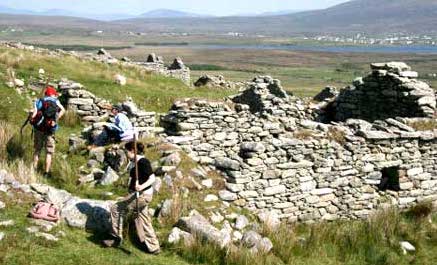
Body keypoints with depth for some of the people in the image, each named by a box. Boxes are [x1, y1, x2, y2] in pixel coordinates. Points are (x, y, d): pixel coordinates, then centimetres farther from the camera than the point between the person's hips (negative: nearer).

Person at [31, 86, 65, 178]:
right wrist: (55, 120, -10)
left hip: (38, 129, 2)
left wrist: (32, 121, 12)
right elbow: (63, 110, -11)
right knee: (49, 152, 9)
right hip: (49, 130, -2)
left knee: (37, 150, 18)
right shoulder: (55, 101, 7)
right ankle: (46, 172, 6)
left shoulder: (38, 101, 7)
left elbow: (33, 115, -6)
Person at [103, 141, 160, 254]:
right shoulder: (133, 162, 11)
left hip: (142, 195, -10)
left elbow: (152, 178, -23)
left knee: (116, 209, -2)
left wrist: (142, 187, -37)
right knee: (143, 221, 14)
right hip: (140, 195, 10)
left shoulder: (143, 162, -17)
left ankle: (116, 238, 9)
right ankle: (154, 247, 20)